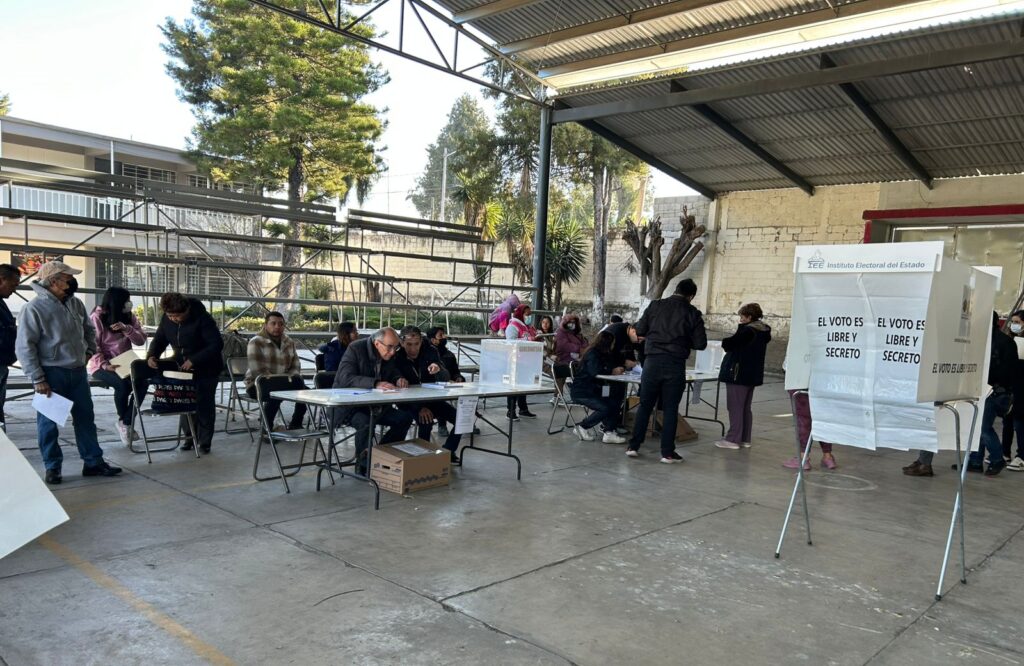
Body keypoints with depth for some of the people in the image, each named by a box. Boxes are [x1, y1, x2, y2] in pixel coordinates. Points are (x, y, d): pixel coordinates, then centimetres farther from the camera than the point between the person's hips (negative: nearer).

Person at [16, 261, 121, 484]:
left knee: (85, 418, 10)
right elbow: (25, 346, -14)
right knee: (49, 422, 4)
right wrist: (37, 379, -16)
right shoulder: (34, 308, -13)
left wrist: (89, 350, 11)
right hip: (52, 373, -6)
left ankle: (93, 462, 19)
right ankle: (53, 467, 17)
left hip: (78, 371, 6)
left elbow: (89, 329, 25)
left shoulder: (75, 304, 6)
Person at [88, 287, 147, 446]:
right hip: (102, 366, -4)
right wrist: (104, 365, -26)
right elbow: (93, 347, -13)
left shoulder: (129, 316, 6)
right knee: (123, 384, -33)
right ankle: (123, 421, -6)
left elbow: (141, 340, -1)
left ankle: (126, 422, -11)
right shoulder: (97, 318, -9)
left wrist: (126, 329, -18)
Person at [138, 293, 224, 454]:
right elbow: (159, 339, 6)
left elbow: (217, 344, -26)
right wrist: (151, 356, -15)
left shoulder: (202, 319, -25)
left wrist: (194, 360, -31)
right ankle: (190, 436, 17)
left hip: (206, 368, -5)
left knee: (204, 403, -2)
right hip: (182, 365, 5)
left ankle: (204, 440, 7)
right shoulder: (167, 319, -6)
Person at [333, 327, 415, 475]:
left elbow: (394, 374, 14)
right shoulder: (355, 349, -17)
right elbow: (346, 378, -29)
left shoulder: (389, 355, 3)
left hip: (372, 404, 7)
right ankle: (363, 465, -14)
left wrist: (399, 380, -12)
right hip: (348, 405, -6)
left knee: (404, 418, -12)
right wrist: (375, 383, -42)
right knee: (365, 423, -35)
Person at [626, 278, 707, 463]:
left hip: (653, 361, 2)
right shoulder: (693, 313, -1)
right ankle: (667, 452, 8)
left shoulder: (655, 305, 3)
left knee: (645, 405, 12)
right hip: (676, 364, -1)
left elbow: (639, 330, 4)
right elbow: (700, 343, -2)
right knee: (670, 409, 6)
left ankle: (633, 446, 12)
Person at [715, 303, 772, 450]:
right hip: (753, 375, 9)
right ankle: (745, 439, 17)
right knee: (746, 408, 14)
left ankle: (733, 439, -1)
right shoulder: (764, 331, 8)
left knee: (735, 408, -3)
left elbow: (728, 344, -21)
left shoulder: (747, 330, -19)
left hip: (738, 374, -9)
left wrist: (725, 342, 2)